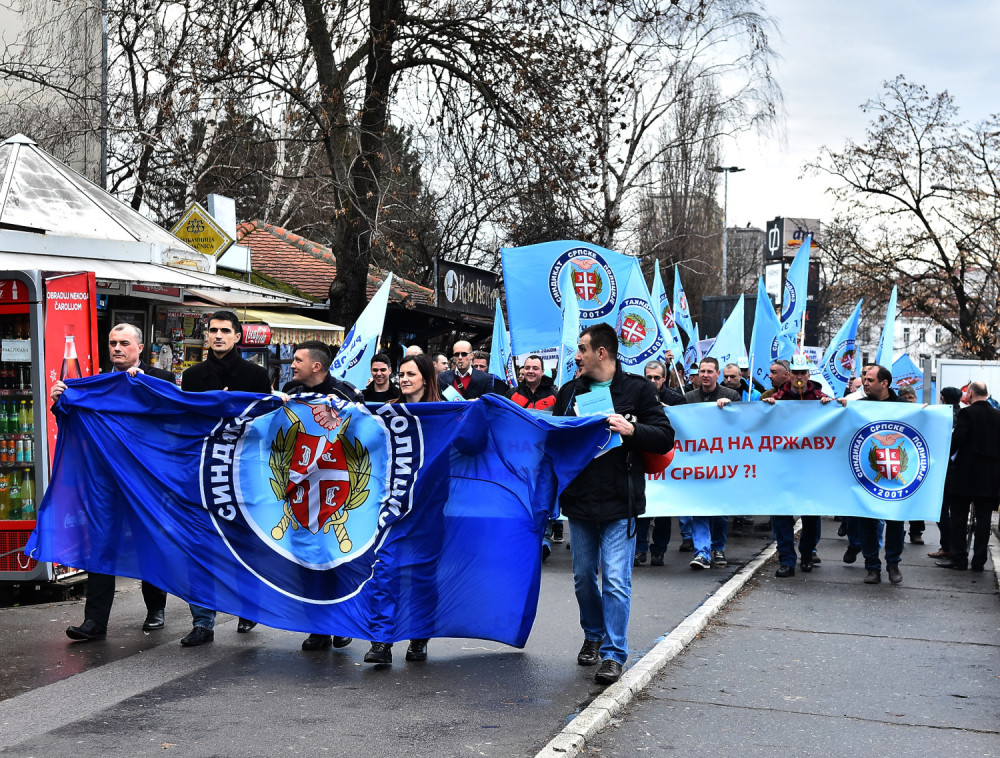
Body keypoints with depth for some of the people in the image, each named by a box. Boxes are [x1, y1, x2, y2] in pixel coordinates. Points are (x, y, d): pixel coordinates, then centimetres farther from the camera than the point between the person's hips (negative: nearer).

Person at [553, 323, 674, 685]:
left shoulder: (637, 389, -1)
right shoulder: (569, 391, 12)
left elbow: (665, 437, -4)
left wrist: (631, 429, -19)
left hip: (619, 505, -5)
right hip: (579, 503, 5)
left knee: (615, 580, -6)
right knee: (584, 577, 14)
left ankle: (613, 654, 2)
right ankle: (594, 636, 34)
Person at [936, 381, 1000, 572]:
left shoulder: (966, 413, -10)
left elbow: (957, 440, -15)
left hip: (967, 473, -4)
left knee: (959, 516, 5)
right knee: (983, 518, 7)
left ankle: (959, 558, 6)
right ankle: (979, 560, 9)